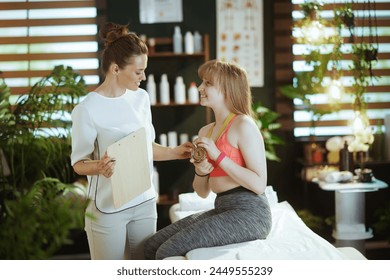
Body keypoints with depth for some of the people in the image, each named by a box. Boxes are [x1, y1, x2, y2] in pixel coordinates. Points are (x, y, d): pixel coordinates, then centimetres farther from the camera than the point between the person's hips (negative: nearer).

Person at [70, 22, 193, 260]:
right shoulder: (87, 109, -15)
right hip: (108, 209, -5)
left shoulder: (141, 98, 4)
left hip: (145, 203, 6)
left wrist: (175, 152, 1)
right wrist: (99, 167, -29)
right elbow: (78, 163, -9)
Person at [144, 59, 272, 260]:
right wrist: (200, 172, -4)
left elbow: (259, 185, -17)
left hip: (249, 213, -8)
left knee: (169, 251, -17)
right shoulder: (205, 132, 14)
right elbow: (203, 192, 18)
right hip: (222, 210, 8)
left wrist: (219, 156, -17)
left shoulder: (243, 125, -9)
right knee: (152, 246, 1)